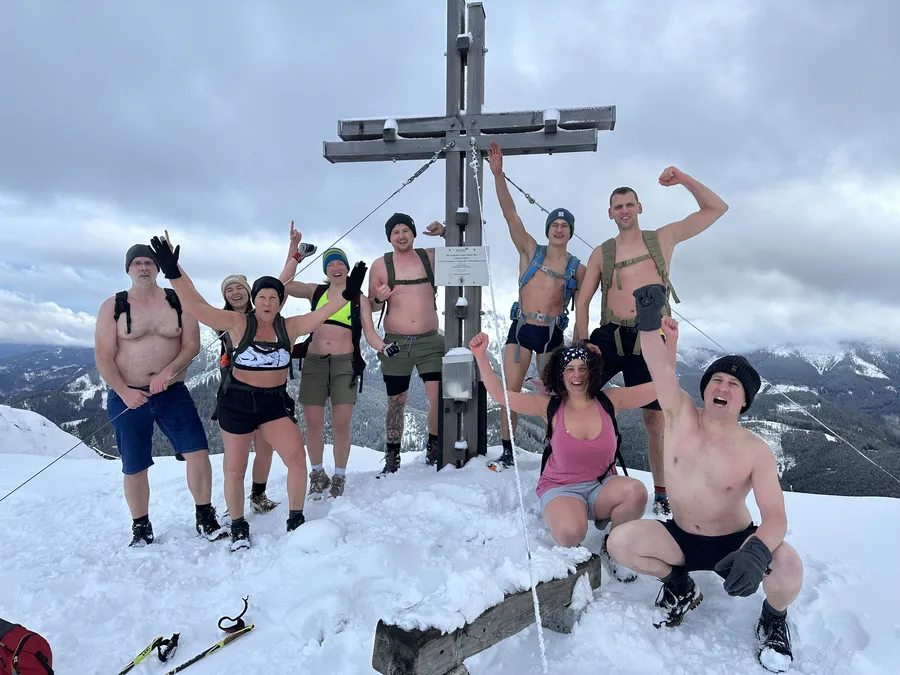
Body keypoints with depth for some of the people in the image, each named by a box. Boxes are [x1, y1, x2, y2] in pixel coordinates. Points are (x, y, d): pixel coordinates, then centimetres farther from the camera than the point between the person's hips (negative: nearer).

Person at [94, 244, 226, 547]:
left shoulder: (179, 302, 1)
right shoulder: (112, 307, 0)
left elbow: (192, 344, -3)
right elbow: (103, 357, -4)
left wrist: (169, 370, -20)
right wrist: (124, 392, -16)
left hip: (173, 393, 0)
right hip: (128, 397, 0)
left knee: (198, 452, -11)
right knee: (134, 468, 8)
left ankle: (205, 518, 7)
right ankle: (141, 528, 29)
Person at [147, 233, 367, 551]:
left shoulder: (289, 327, -1)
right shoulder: (238, 323, -10)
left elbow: (322, 313, -3)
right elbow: (197, 305, -17)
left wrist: (347, 293, -15)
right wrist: (173, 272, -26)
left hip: (275, 402, 2)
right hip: (237, 402, -2)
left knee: (297, 458, -7)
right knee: (235, 468, 9)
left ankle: (296, 520, 12)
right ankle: (238, 527, 29)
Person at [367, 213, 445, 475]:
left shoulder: (430, 256, 5)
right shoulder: (380, 265, 3)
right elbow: (371, 306, 8)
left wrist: (444, 234, -3)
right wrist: (379, 298, -15)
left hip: (430, 341, 1)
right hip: (396, 344, 0)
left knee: (438, 397, -8)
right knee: (396, 403, 8)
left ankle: (434, 451, 13)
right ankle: (392, 457, 24)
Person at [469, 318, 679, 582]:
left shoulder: (610, 400, -4)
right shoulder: (551, 407, -8)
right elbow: (501, 394, -14)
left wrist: (671, 341, -16)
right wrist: (481, 356, -25)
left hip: (603, 486, 3)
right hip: (561, 489, -2)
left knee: (636, 491, -31)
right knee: (570, 533, -34)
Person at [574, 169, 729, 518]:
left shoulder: (663, 238, 11)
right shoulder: (602, 253, 11)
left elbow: (717, 209, 13)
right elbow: (583, 299, 7)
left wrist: (683, 179, 1)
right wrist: (582, 342, -5)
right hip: (608, 336, 1)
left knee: (655, 418, 3)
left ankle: (661, 493, 18)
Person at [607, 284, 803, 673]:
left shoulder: (756, 451, -15)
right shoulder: (681, 417, -10)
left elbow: (775, 517, -21)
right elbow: (661, 369, -27)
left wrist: (756, 552, -44)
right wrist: (648, 320, -44)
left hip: (735, 542, -1)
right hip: (681, 539, 2)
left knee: (788, 568, -32)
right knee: (620, 542, -24)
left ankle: (773, 618, 8)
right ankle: (679, 586, 10)